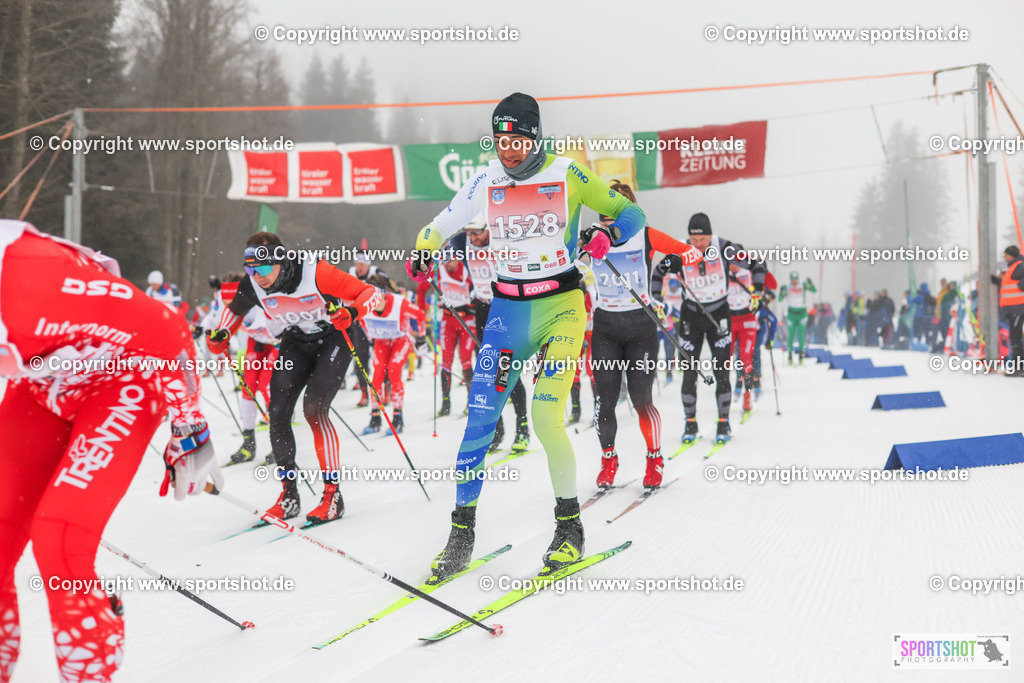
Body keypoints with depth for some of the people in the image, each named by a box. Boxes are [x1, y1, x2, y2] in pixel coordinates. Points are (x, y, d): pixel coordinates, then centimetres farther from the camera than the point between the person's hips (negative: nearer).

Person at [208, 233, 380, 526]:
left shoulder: (315, 273, -31)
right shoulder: (252, 284, -17)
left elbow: (370, 292, -25)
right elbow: (236, 309, 7)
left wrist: (352, 312, -44)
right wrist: (222, 335, -11)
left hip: (334, 339, -5)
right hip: (296, 342, 5)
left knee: (314, 408, -21)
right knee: (277, 413, -8)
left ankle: (333, 494, -10)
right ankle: (289, 494, 7)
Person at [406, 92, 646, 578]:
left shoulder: (568, 175, -5)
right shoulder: (485, 184, 4)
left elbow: (630, 213, 0)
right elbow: (441, 226, 15)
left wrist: (607, 234, -22)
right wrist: (422, 255, -6)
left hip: (561, 305, -3)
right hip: (507, 307, 3)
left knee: (546, 418, -16)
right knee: (480, 418, -6)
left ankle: (570, 527, 4)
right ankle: (462, 532, 5)